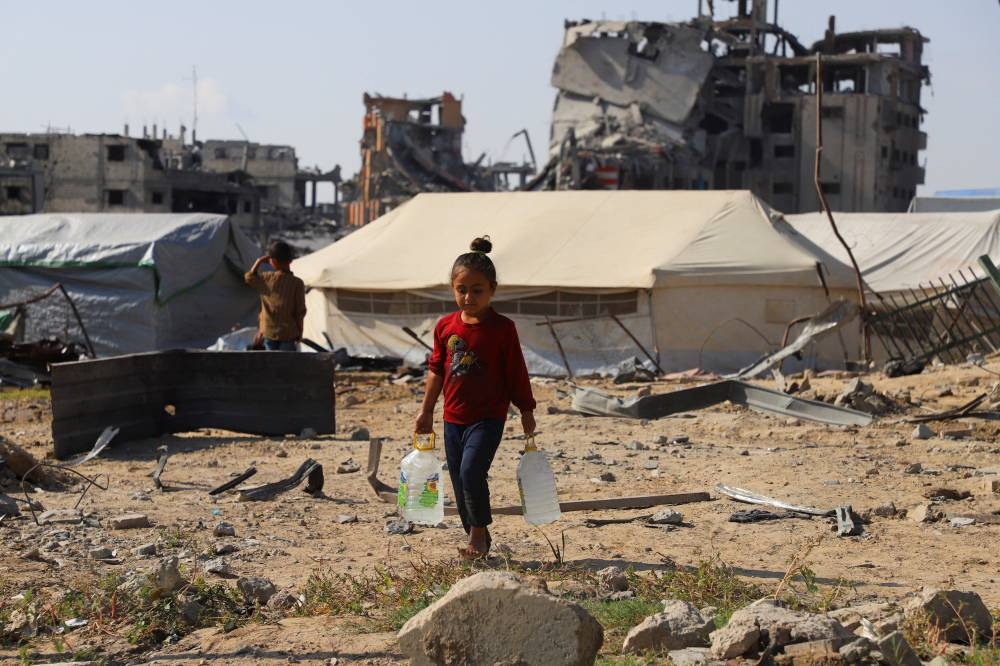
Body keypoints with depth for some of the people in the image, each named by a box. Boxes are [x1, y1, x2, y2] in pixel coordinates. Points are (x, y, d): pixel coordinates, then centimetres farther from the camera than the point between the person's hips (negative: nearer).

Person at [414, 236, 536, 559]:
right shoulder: (445, 326, 3)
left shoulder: (502, 328, -8)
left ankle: (479, 532, -4)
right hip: (453, 418, 5)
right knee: (459, 483, 9)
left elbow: (516, 373, -2)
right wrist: (426, 410, 15)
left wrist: (527, 412, 3)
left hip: (488, 416, -5)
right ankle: (478, 541, 21)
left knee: (471, 471, -21)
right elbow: (436, 369, 13)